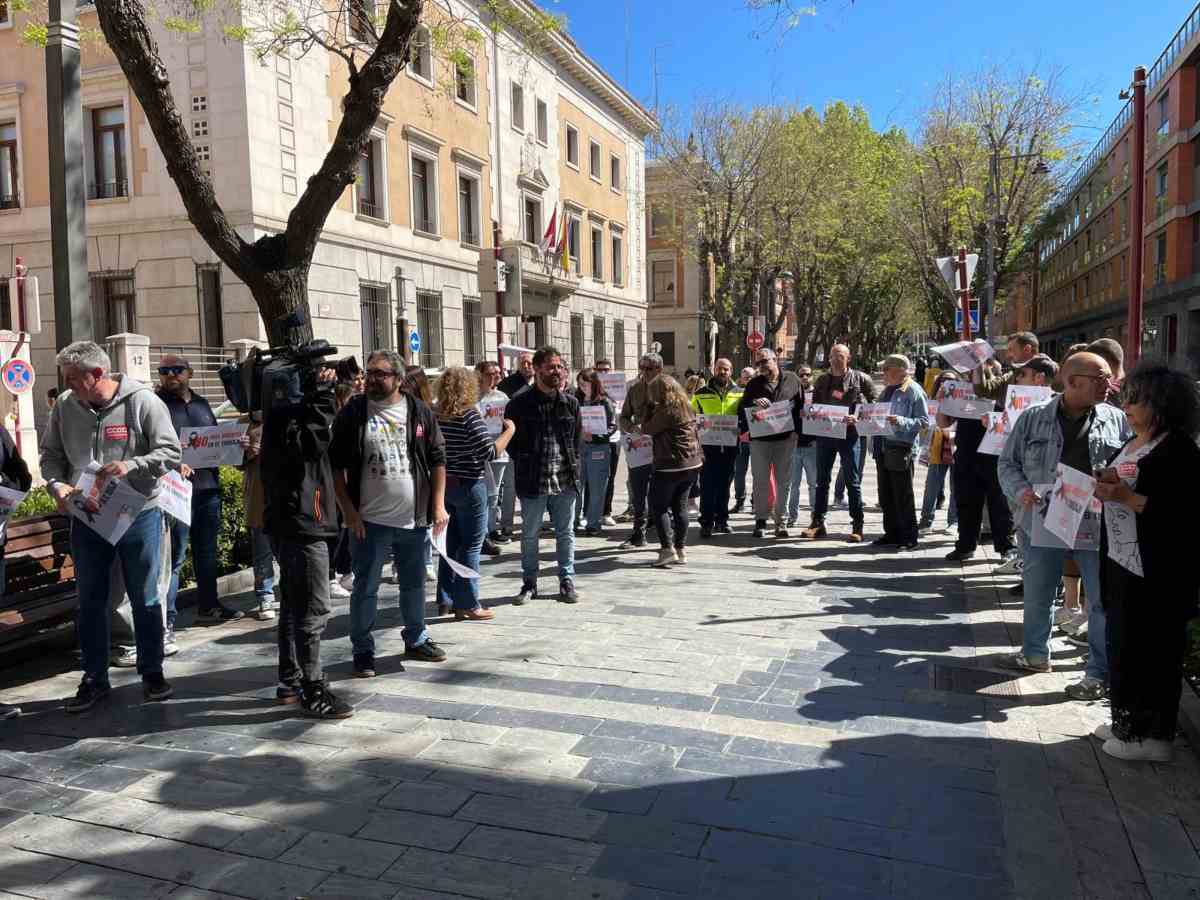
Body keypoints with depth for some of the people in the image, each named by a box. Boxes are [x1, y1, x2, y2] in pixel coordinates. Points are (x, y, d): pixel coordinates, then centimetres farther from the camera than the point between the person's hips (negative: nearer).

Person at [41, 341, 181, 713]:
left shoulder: (142, 401, -11)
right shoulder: (64, 406, 0)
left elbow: (171, 452, -11)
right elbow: (50, 454, 11)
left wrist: (130, 465, -25)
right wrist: (57, 484, -9)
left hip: (138, 514, -3)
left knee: (145, 598, 8)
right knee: (90, 601, 10)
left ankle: (152, 672, 23)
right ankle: (94, 678, 24)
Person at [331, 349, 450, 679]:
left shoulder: (420, 411, 2)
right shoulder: (353, 413, -4)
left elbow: (437, 459, 5)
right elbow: (337, 466, -2)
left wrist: (438, 505, -1)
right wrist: (348, 512, -8)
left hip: (415, 518, 2)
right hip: (370, 520, -2)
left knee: (414, 584, 16)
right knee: (365, 588, 6)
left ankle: (416, 639, 34)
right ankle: (363, 651, 20)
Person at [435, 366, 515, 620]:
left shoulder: (436, 416, 2)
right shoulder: (469, 416, -16)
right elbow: (490, 452, -19)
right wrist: (509, 430, -7)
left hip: (444, 484, 7)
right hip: (469, 486, -6)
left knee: (451, 543, 16)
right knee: (471, 545, 3)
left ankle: (446, 600, 23)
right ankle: (467, 604, 7)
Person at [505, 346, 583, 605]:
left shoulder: (571, 403, 5)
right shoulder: (519, 404, -5)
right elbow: (510, 441, 2)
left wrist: (573, 464, 5)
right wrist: (524, 464, 0)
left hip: (565, 481, 3)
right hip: (532, 482, -2)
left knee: (565, 533, 11)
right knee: (529, 534, 9)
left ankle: (567, 581, 24)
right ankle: (529, 583, 22)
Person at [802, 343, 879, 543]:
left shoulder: (860, 379, 1)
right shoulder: (822, 380, 13)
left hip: (849, 434, -4)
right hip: (825, 434, 4)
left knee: (853, 482, 0)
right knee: (822, 480, 9)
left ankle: (857, 526, 6)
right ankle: (818, 523, 16)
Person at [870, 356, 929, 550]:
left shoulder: (913, 391, -9)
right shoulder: (888, 390, 16)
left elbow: (924, 422, -13)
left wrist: (901, 421, -25)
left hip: (901, 449, -8)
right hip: (883, 446, 8)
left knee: (903, 497, 0)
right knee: (886, 495, 13)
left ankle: (909, 537, 9)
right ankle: (892, 534, 23)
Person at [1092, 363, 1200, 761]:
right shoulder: (1135, 443, 12)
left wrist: (1126, 497, -23)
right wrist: (1107, 487, 2)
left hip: (1156, 571, -9)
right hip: (1122, 562, 9)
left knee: (1152, 649, 1)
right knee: (1121, 643, 15)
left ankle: (1153, 736, 14)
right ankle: (1128, 722, 29)